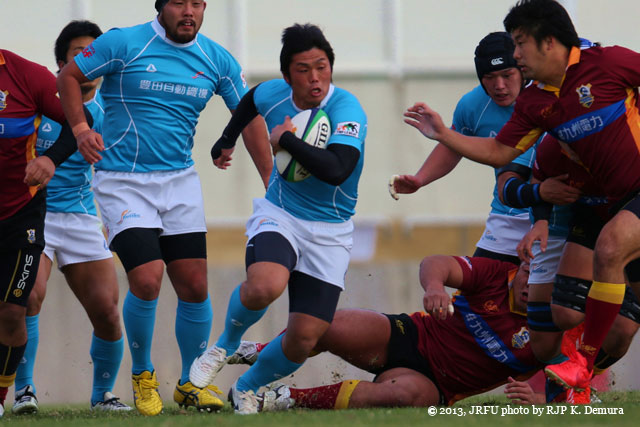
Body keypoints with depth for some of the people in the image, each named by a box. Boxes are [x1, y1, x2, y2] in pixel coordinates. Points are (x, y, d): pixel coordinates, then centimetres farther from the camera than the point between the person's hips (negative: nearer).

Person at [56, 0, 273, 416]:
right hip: (122, 182, -4)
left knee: (195, 286, 1)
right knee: (147, 280, -17)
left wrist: (271, 180, 6)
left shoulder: (217, 59, 3)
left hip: (180, 180, 4)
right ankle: (142, 375, 7)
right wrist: (80, 127, -11)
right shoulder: (123, 44, -8)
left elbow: (249, 118, 11)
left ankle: (191, 382, 20)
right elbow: (69, 77, 3)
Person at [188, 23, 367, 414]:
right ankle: (226, 345, -1)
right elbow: (251, 99, 23)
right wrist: (227, 140, 33)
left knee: (303, 341, -6)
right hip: (279, 216, 1)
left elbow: (336, 170, -38)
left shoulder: (348, 110, -21)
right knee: (263, 287, -34)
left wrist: (286, 139, -29)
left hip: (330, 231, -1)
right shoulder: (273, 95, -5)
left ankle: (247, 388, 25)